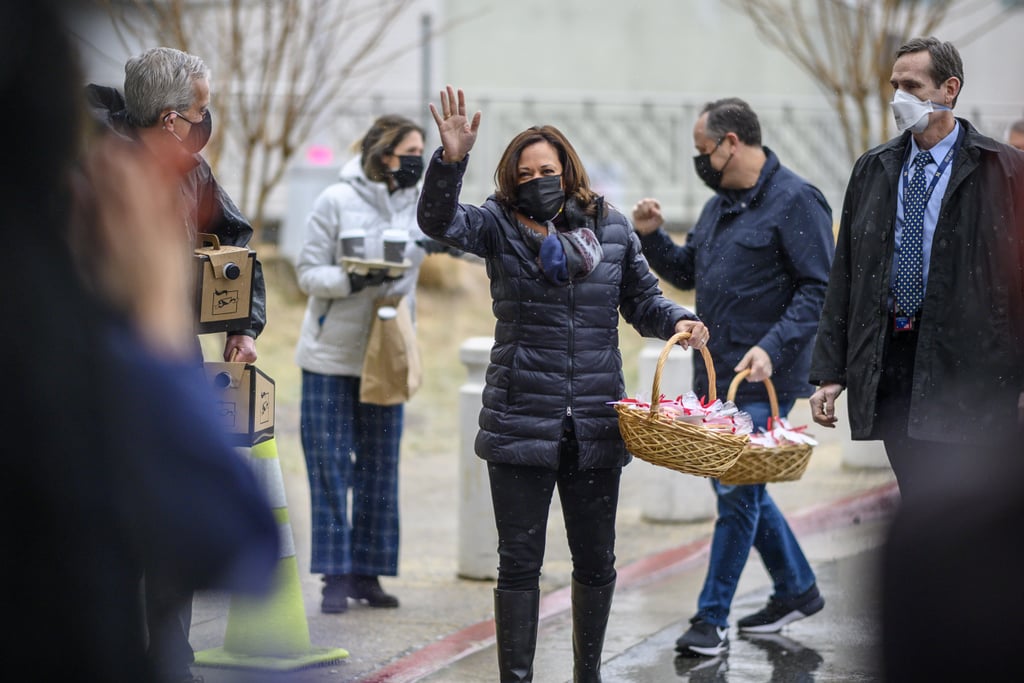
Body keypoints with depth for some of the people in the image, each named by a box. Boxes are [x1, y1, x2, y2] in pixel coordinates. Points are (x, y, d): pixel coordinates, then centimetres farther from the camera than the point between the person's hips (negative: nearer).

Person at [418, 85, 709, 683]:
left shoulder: (612, 228, 7)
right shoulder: (499, 226, 1)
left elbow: (644, 301, 15)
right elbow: (439, 221, -17)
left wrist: (679, 322, -6)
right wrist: (452, 160, -33)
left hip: (595, 425, 2)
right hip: (521, 424, -2)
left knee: (596, 561, 13)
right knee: (520, 561, 1)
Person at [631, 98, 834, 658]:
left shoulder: (795, 201, -12)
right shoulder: (721, 203, 15)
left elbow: (819, 289, -17)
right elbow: (687, 273, 24)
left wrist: (773, 348, -26)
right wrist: (651, 236, 5)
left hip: (763, 380, -9)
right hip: (715, 375, 9)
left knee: (738, 491, -6)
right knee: (736, 484, 16)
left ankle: (711, 617, 1)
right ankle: (797, 589, 31)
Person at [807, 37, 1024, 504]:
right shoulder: (873, 169, 13)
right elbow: (844, 274, 14)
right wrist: (829, 372, 8)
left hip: (964, 363, -4)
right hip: (887, 362, 4)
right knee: (914, 503, 6)